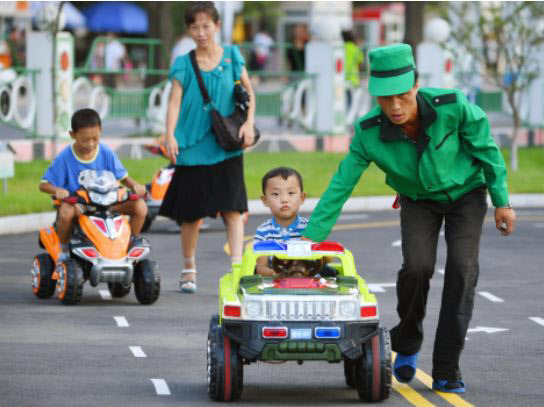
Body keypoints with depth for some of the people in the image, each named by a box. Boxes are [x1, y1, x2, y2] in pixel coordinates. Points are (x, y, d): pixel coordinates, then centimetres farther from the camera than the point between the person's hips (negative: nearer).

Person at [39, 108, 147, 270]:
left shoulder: (106, 153, 0)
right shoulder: (65, 158, -8)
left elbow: (122, 176, 7)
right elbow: (44, 184, -7)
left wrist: (135, 186, -16)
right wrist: (57, 190, -30)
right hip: (75, 202, -3)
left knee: (140, 206, -17)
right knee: (66, 211, -41)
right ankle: (64, 251, -12)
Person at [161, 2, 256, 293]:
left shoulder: (231, 56, 6)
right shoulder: (184, 64, 2)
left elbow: (248, 91, 12)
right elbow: (175, 101, -5)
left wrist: (249, 123, -3)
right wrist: (170, 136, -19)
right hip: (193, 149, 0)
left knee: (233, 208, -9)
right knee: (192, 212, 4)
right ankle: (188, 269, 21)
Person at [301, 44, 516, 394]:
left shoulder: (452, 107, -32)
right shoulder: (370, 132, -27)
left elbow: (486, 148, -15)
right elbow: (341, 185, -22)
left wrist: (502, 201, -7)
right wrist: (311, 238, -25)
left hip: (465, 192, -1)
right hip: (419, 201, 1)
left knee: (462, 269, -17)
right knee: (417, 267, -20)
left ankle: (447, 370, -9)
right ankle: (407, 345, 8)